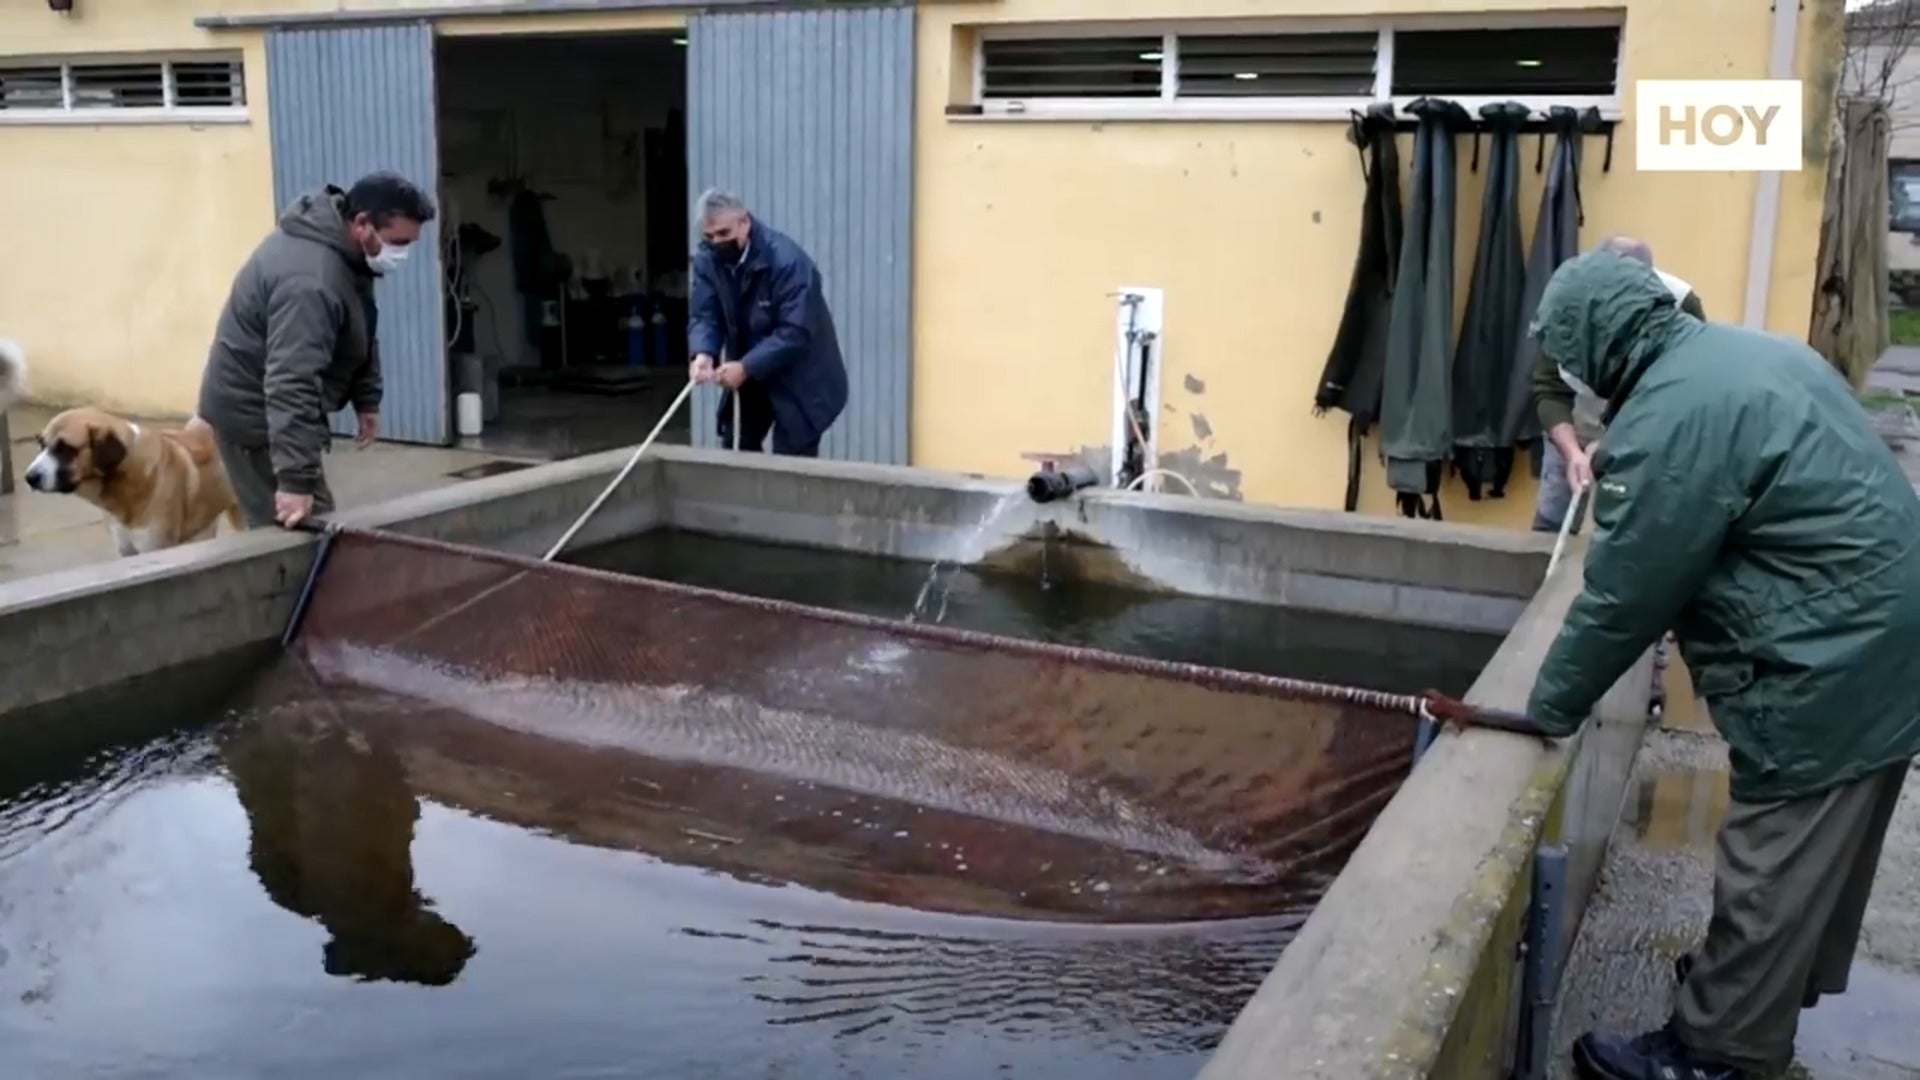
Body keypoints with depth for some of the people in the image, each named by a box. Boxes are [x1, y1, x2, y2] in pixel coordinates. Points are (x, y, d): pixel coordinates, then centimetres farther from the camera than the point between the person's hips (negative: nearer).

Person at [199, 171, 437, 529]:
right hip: (253, 412, -10)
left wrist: (367, 399, 13)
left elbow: (357, 335, 16)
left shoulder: (345, 250, 0)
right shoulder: (311, 281, -33)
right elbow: (291, 386, -38)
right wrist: (295, 480, -41)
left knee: (315, 525, 13)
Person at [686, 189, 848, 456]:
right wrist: (704, 353, -30)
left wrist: (746, 367, -36)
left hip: (798, 379, -6)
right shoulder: (708, 259, -6)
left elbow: (795, 332, -30)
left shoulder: (786, 260, -26)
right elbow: (704, 315, -8)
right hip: (749, 377, 6)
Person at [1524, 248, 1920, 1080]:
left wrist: (1548, 709, -4)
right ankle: (1785, 982, 42)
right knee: (1820, 855, 24)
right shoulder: (1745, 354, 10)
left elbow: (1625, 595, -16)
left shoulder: (1670, 419, -21)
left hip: (1830, 666, -10)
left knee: (1769, 871, 2)